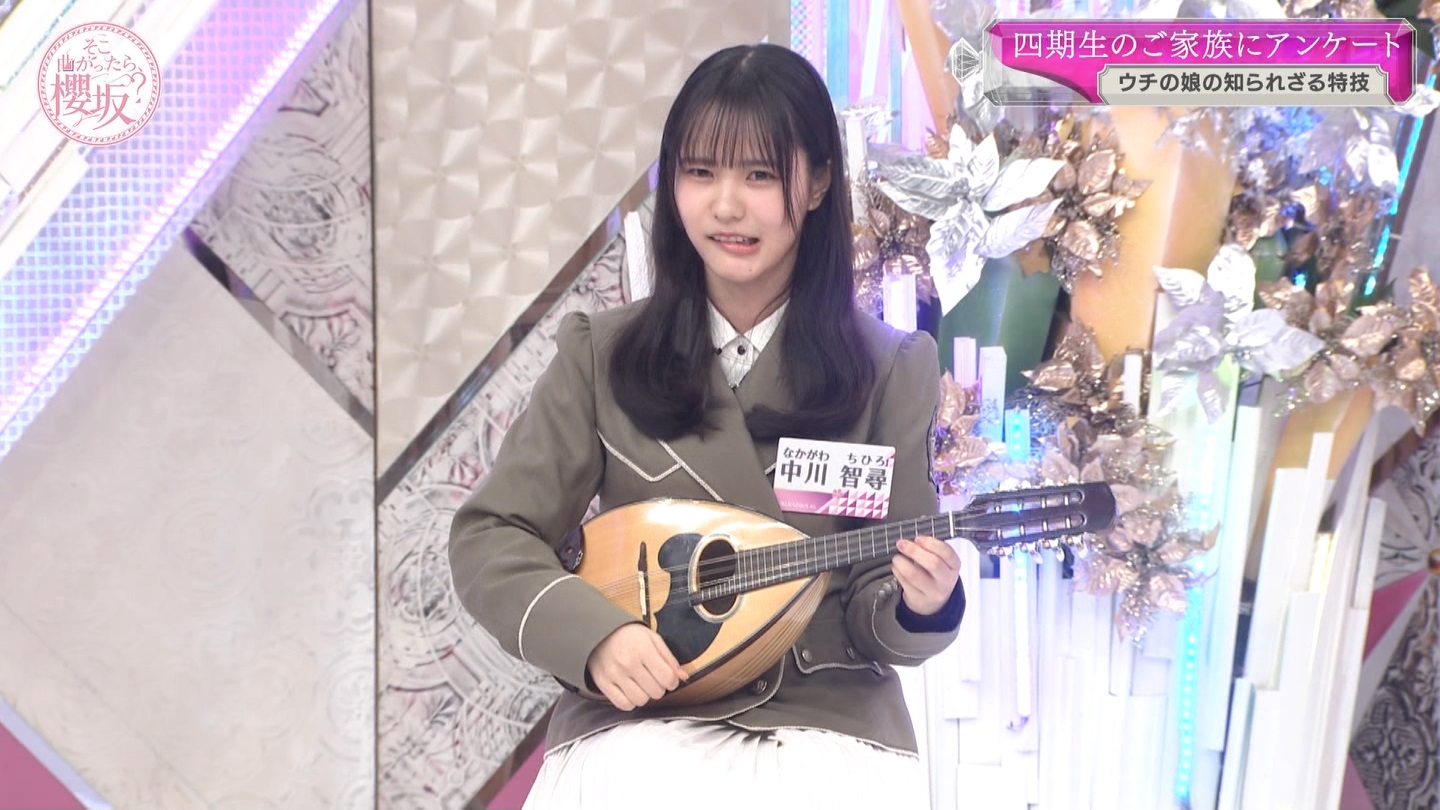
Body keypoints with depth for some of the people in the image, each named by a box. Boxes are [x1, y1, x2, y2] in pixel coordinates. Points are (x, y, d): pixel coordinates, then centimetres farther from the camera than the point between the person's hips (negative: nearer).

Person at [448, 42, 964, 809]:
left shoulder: (891, 368, 1)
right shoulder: (601, 353, 3)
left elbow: (876, 606, 2)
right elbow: (488, 537, 2)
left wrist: (922, 607, -21)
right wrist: (594, 632, -14)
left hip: (828, 717, 0)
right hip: (639, 712, 0)